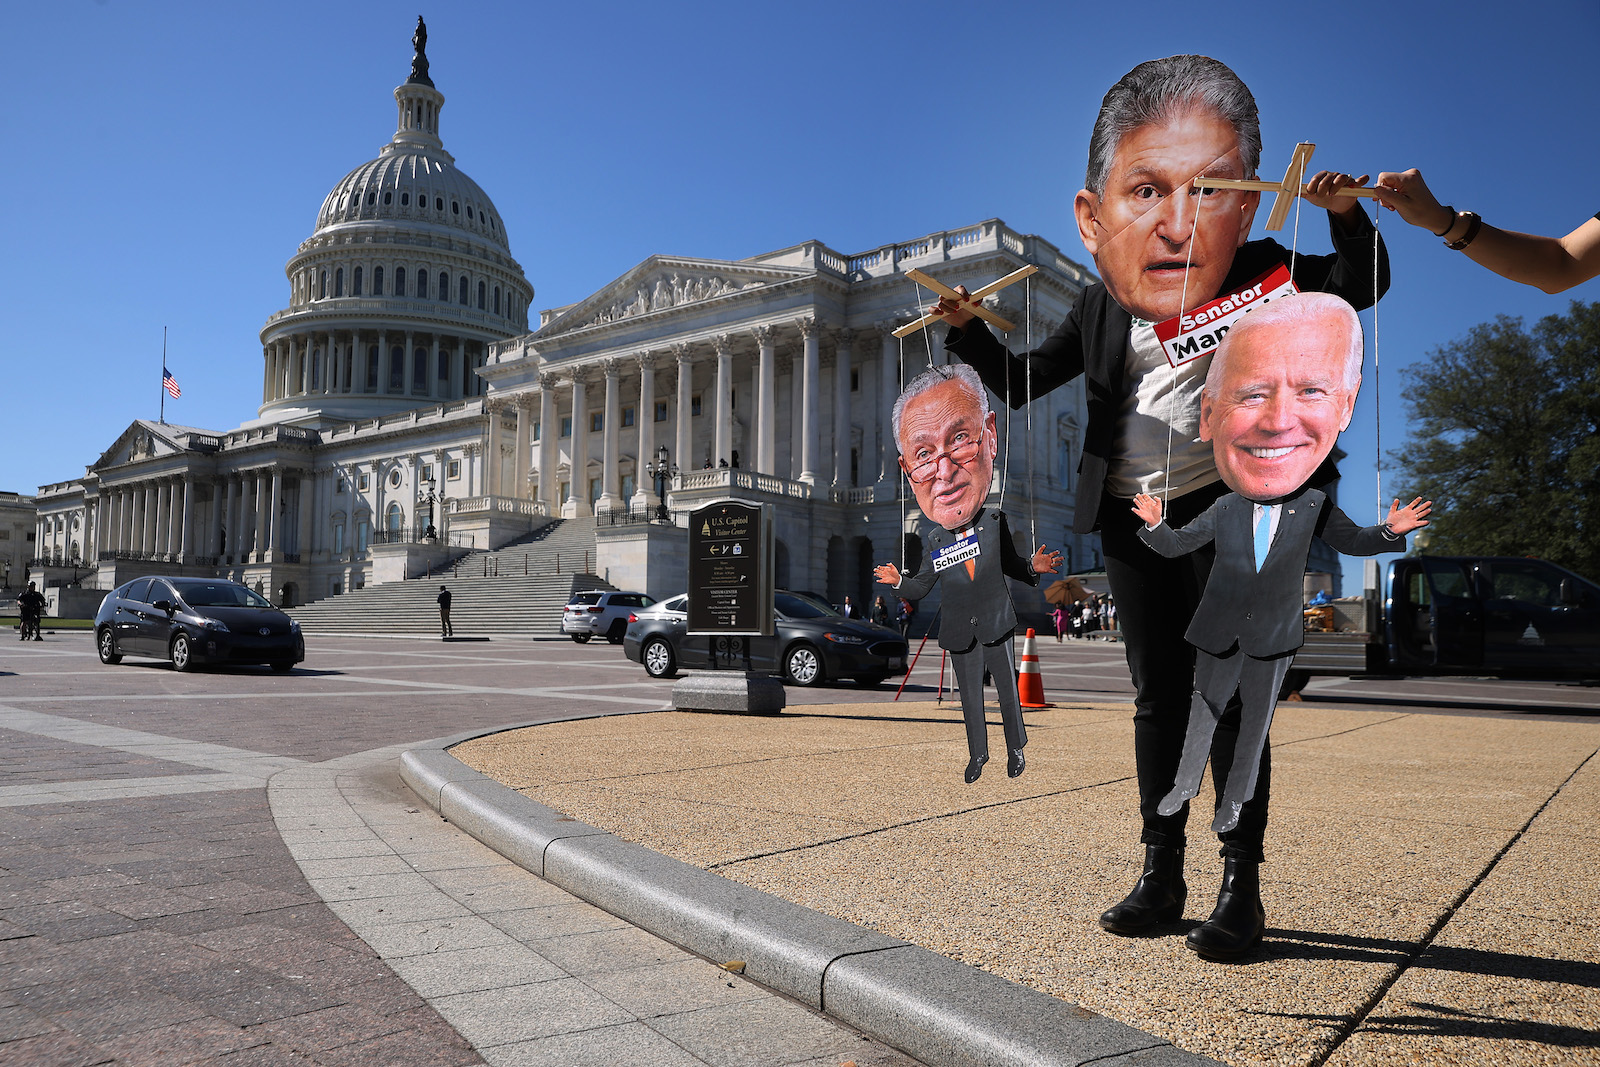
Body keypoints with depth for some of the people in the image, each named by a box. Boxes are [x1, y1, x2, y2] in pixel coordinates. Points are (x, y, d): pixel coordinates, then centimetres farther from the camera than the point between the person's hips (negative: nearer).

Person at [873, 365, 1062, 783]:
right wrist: (899, 581, -16)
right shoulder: (934, 544, -9)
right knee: (970, 697, 14)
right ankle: (978, 753, 32)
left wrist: (1033, 567, -20)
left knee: (1008, 690, 11)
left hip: (998, 625, -1)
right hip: (961, 635, 1)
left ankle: (1016, 747, 32)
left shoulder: (996, 522, -13)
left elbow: (1009, 564, 0)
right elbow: (921, 588, 3)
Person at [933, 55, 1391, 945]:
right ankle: (1163, 874, 18)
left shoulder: (1266, 275, -7)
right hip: (1133, 520, 3)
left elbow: (1365, 285, 3)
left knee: (1227, 696, -2)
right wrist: (967, 329, -9)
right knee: (1158, 697, 8)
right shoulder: (1098, 312, -1)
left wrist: (1348, 216, -18)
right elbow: (1021, 382, 9)